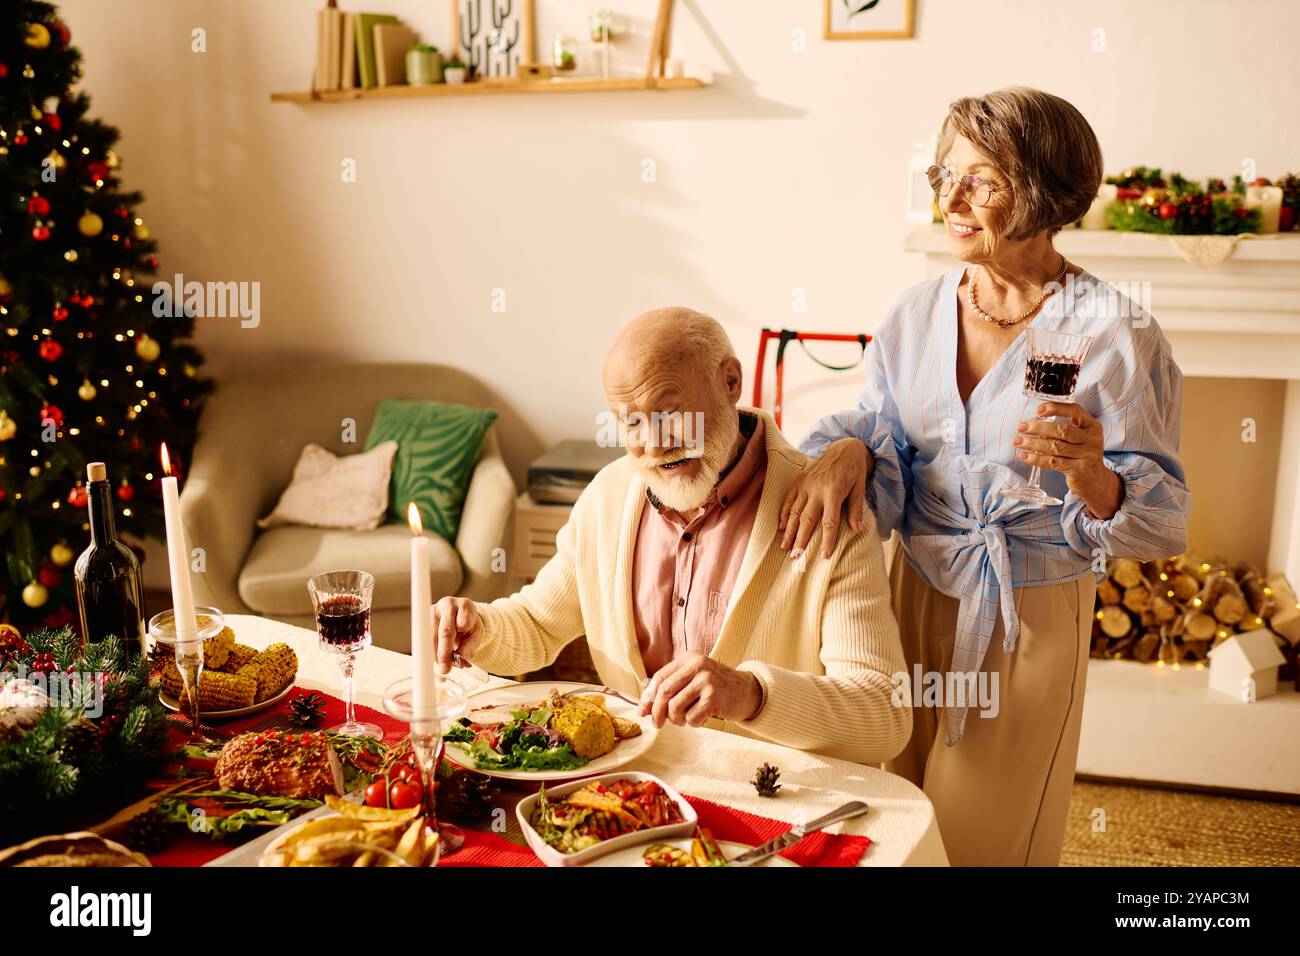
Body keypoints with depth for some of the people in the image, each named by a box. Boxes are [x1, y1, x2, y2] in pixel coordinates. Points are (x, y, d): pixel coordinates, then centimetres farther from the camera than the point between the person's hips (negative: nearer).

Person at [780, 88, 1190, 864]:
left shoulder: (1116, 333, -13)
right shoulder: (918, 312, 1)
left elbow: (1163, 520, -13)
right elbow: (881, 429, 0)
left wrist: (1093, 478, -33)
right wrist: (847, 448, -23)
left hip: (1033, 623, -4)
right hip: (916, 602, 4)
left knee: (990, 841, 14)